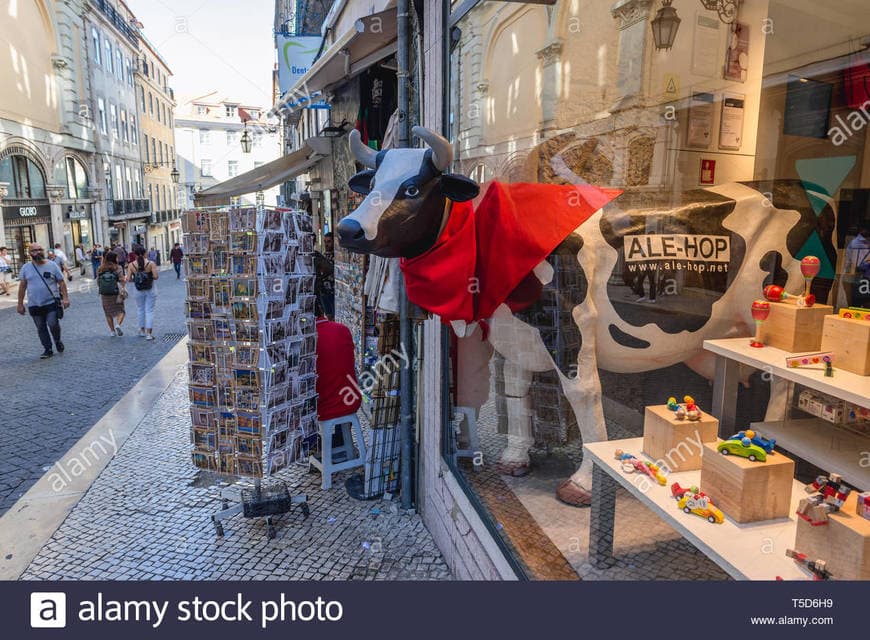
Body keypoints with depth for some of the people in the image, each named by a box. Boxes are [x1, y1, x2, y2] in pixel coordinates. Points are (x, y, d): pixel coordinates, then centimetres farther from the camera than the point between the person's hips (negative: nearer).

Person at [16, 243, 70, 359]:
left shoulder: (52, 265, -1)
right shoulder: (26, 268, 4)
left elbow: (61, 283, 1)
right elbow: (22, 286, 8)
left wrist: (65, 298, -9)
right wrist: (20, 304, 6)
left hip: (51, 303, -2)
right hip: (34, 305, 2)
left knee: (53, 324, -10)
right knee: (41, 328, 7)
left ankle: (58, 341, 18)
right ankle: (47, 349, 18)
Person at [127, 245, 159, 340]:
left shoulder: (131, 265, -6)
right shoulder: (151, 263, -12)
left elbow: (128, 279, -9)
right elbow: (156, 276, -17)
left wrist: (135, 279, 10)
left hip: (138, 291, 2)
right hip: (150, 290, -2)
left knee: (140, 310, 19)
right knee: (149, 311, 2)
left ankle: (142, 331, 29)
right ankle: (149, 333, -2)